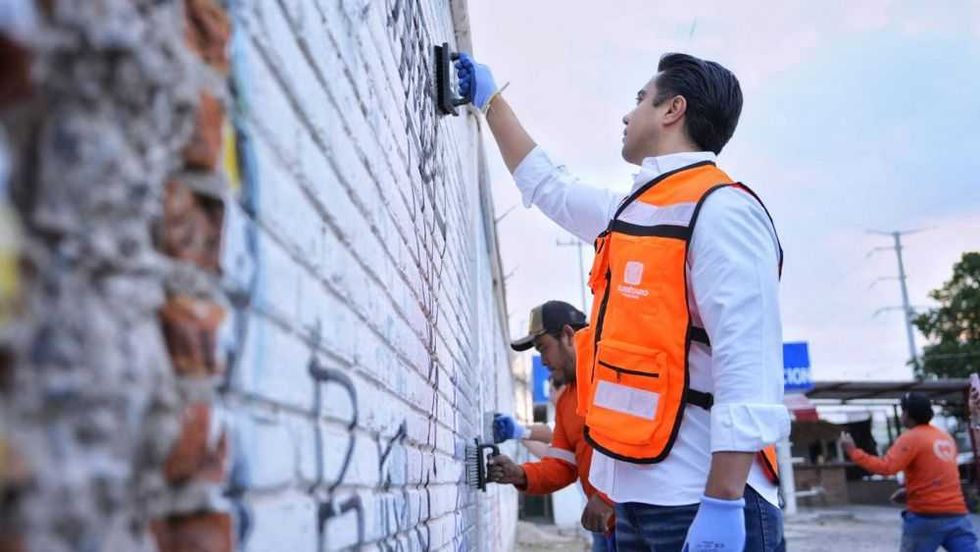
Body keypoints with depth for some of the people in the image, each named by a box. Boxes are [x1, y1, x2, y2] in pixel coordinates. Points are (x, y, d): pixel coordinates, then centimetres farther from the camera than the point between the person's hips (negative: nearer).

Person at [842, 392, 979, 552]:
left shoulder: (911, 438, -9)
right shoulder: (946, 437, 15)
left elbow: (886, 467, -21)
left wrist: (852, 451, -15)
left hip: (927, 517, -6)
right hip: (957, 514, 6)